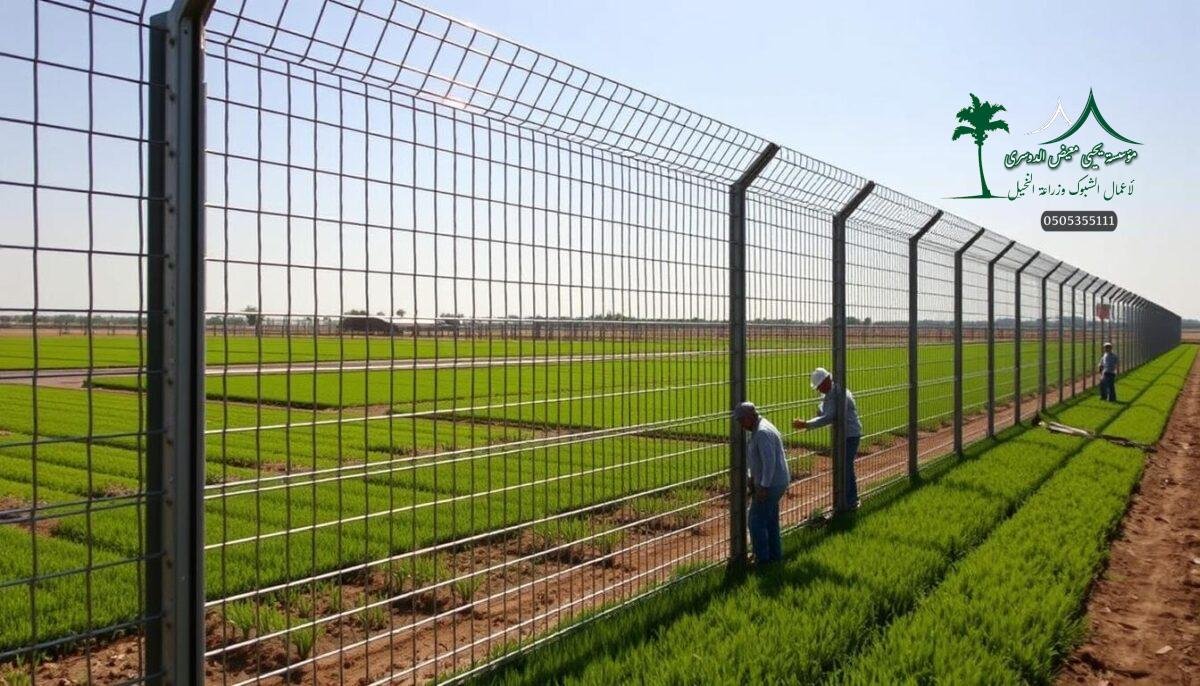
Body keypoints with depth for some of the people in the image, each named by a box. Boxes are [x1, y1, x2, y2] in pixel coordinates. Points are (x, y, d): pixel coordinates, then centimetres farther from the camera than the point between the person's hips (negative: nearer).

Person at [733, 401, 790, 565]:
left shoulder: (762, 432, -22)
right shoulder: (758, 430, 11)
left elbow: (769, 461, -27)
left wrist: (763, 487, -24)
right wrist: (753, 478, 21)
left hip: (770, 484, -10)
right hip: (777, 483, 10)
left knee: (756, 521, -2)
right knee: (770, 520, 18)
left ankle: (762, 558, 4)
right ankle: (775, 554, 26)